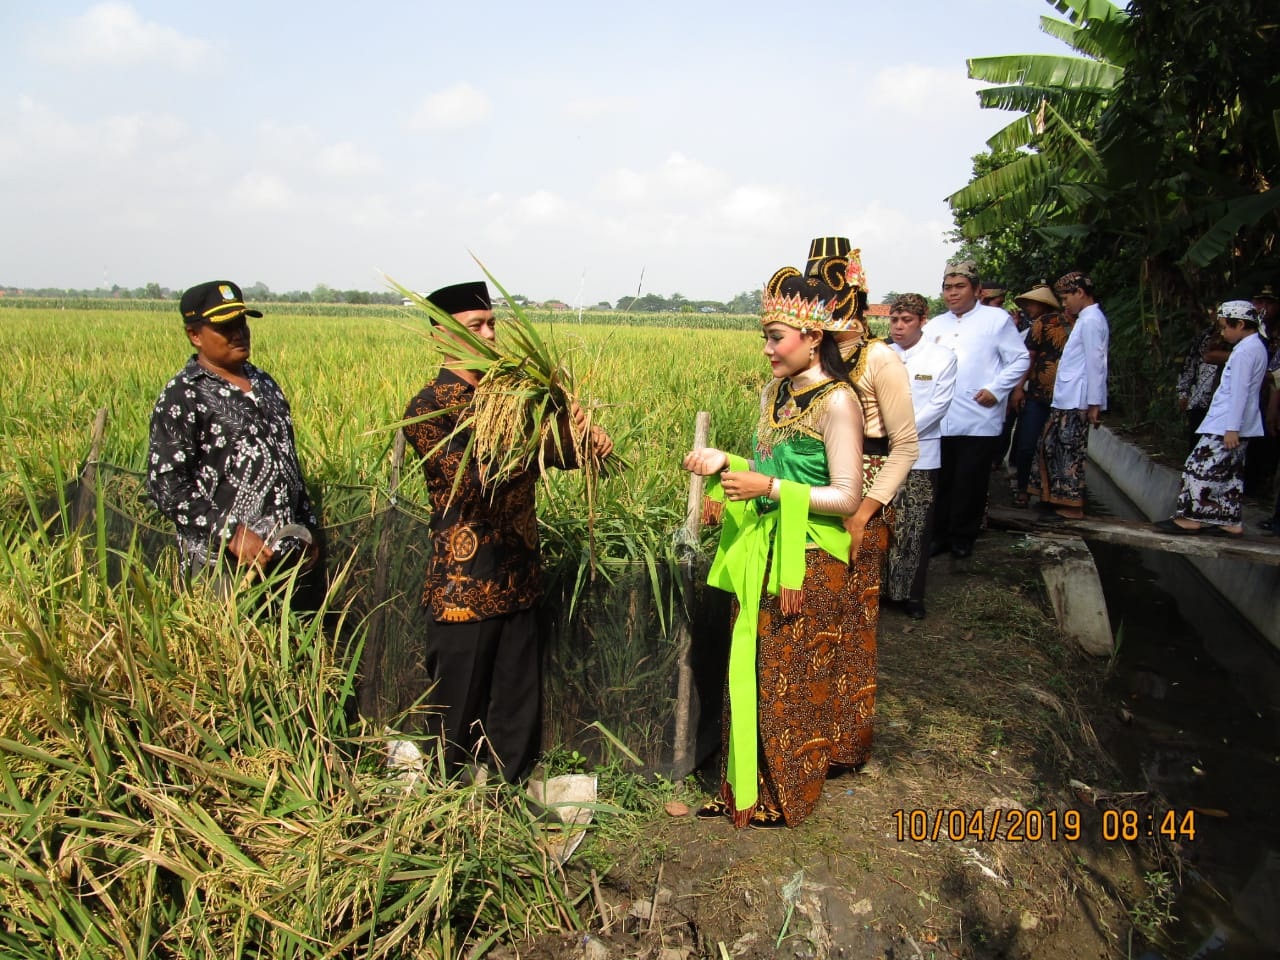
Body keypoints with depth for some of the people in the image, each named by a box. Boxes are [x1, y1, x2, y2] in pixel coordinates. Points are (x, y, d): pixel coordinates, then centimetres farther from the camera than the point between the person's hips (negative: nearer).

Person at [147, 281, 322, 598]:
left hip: (294, 553, 6)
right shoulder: (181, 398, -7)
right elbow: (165, 485, -13)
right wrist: (231, 534, -20)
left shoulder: (265, 383, 14)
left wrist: (309, 527, 15)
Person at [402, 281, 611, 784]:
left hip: (518, 579, 5)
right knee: (458, 712, 10)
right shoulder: (428, 409, -10)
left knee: (519, 709, 15)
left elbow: (556, 454, 11)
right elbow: (475, 484, -22)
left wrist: (588, 441, -11)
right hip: (464, 587, -5)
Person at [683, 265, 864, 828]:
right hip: (760, 555, 7)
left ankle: (785, 797, 26)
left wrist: (768, 488, -23)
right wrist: (723, 463, -1)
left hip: (808, 563, -7)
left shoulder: (836, 402, -15)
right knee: (751, 670, 14)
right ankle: (746, 786, 30)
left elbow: (846, 496, -17)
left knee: (793, 680, 6)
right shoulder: (775, 394, 8)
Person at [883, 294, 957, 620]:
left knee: (915, 529, 3)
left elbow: (938, 405, -6)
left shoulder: (942, 358, -2)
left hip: (920, 457, -2)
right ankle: (878, 586, 18)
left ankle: (912, 594, 15)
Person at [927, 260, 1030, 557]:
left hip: (978, 420, -4)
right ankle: (939, 535, 20)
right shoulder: (935, 325, 16)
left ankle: (963, 538, 18)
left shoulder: (996, 319, 1)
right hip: (938, 421, 4)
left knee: (970, 485, 4)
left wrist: (996, 390, -10)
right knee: (940, 483, 9)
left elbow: (1020, 360, 0)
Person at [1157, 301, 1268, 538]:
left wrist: (1232, 428, -22)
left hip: (1226, 424, -10)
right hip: (1238, 424, 10)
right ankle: (1230, 522, 16)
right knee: (1229, 474, 12)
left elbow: (1239, 392, -21)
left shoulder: (1244, 351, -16)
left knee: (1200, 467, -7)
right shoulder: (1256, 347, 15)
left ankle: (1190, 518, -3)